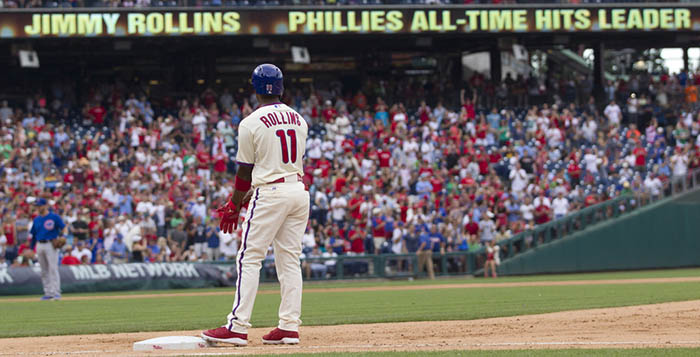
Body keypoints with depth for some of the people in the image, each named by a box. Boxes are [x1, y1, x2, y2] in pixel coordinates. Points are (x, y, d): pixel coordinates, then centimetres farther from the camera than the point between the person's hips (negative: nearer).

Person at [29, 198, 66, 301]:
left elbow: (63, 228, -5)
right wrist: (31, 248, 14)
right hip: (39, 245, 6)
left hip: (50, 245, -6)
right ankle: (48, 293, 12)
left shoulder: (54, 217, -2)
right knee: (44, 271, 7)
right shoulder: (36, 220, 15)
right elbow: (33, 235, 18)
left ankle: (56, 292, -13)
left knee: (53, 268, -12)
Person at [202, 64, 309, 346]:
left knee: (249, 259, -5)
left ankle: (237, 328, -10)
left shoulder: (251, 123, -7)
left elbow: (245, 171, -4)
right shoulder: (299, 120, 12)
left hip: (270, 194, -6)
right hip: (300, 190, 6)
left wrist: (234, 206, 7)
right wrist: (249, 195, 19)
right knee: (290, 260, 9)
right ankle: (289, 327, 5)